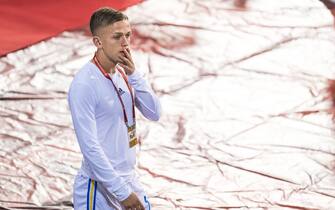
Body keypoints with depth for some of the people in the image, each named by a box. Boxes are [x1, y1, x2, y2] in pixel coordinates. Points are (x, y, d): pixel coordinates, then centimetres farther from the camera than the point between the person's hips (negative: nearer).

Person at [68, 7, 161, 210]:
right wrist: (122, 192, -21)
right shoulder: (84, 85, -19)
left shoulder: (123, 72, 5)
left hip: (129, 178, 7)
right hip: (99, 188, -7)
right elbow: (89, 147, -22)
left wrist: (134, 75, -12)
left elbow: (154, 113, 0)